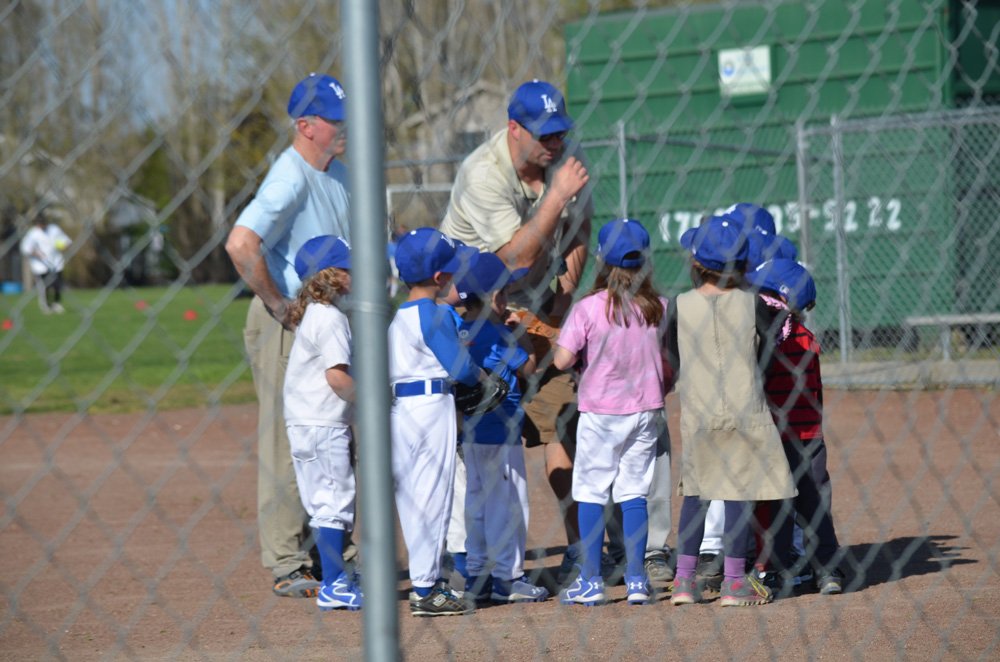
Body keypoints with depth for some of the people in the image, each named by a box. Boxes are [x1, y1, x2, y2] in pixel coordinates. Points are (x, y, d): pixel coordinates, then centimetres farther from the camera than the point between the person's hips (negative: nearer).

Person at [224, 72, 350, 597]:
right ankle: (286, 567, 2)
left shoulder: (338, 173, 9)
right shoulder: (290, 180, -19)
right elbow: (241, 243, -32)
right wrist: (276, 302, -22)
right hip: (286, 325, -9)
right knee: (287, 445, -4)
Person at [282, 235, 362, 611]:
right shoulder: (330, 318, -16)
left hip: (304, 422, 10)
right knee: (335, 500, -6)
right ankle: (334, 587, -5)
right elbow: (336, 376, -23)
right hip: (323, 423, -10)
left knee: (328, 502, 15)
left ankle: (336, 580, 22)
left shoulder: (311, 314, 15)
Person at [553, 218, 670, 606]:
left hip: (600, 413, -3)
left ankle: (590, 582, 5)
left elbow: (561, 360, -15)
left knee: (591, 493, 5)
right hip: (646, 410, 3)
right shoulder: (659, 308, -1)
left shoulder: (588, 308, -13)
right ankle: (636, 581, 7)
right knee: (634, 493, 9)